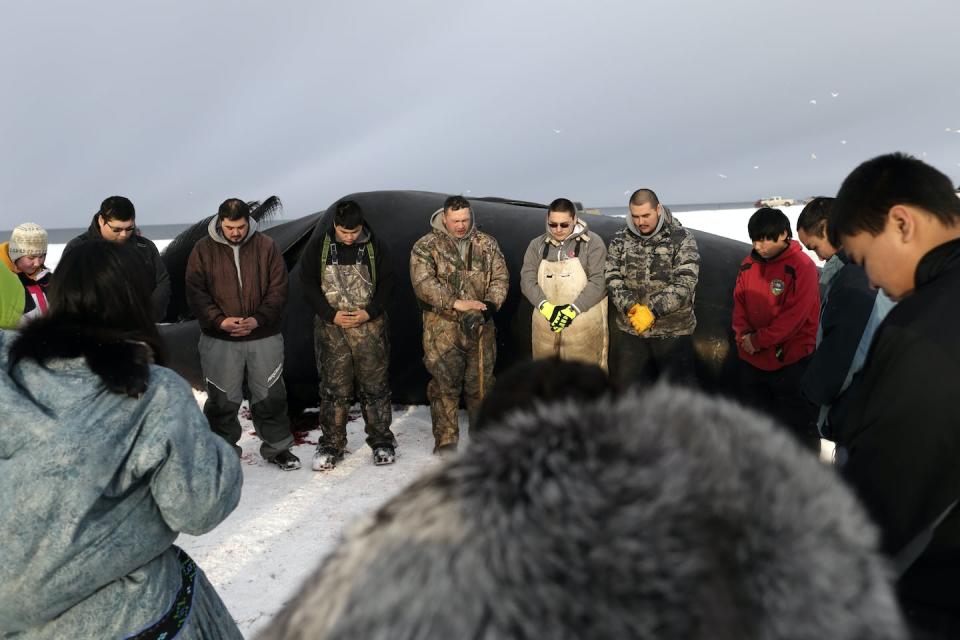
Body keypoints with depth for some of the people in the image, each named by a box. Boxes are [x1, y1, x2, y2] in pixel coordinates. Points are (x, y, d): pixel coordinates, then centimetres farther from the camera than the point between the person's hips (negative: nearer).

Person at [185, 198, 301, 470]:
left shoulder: (266, 246, -1)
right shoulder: (203, 249, -1)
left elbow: (278, 290, -2)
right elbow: (195, 293, -2)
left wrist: (257, 320, -14)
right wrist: (220, 321, -15)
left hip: (264, 337, 1)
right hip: (219, 339, 0)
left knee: (271, 396, 9)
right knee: (222, 399, 8)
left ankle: (277, 447, 25)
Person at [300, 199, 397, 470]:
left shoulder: (375, 245, 0)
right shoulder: (318, 245, -2)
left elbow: (387, 282, 4)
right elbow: (308, 283, 0)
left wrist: (370, 312, -10)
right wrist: (331, 314, -10)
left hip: (370, 324, 0)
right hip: (331, 326, 0)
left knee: (375, 384, 5)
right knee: (333, 387, 4)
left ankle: (381, 440, 18)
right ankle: (331, 444, 15)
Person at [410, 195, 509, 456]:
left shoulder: (487, 244, 9)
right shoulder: (426, 246, -2)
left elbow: (500, 277, 7)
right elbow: (423, 283, -14)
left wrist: (491, 303, -12)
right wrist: (455, 303, -22)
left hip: (480, 327, 3)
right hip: (442, 329, -3)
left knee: (481, 383, 11)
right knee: (444, 385, 2)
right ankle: (445, 441, 13)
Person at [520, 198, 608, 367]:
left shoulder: (593, 242, 0)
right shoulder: (537, 245, 10)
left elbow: (599, 281, -7)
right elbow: (527, 279, 2)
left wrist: (573, 310, -17)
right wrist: (547, 308, -14)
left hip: (583, 323, -3)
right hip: (545, 322, 3)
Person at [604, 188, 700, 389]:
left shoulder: (682, 239, -6)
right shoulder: (620, 240, 4)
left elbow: (685, 284, -15)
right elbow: (612, 278, -3)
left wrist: (652, 311, -24)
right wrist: (631, 307, -19)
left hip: (674, 332, -3)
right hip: (630, 331, 3)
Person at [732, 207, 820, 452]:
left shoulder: (802, 266, -12)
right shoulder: (749, 264, 5)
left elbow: (794, 315, -17)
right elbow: (739, 302, 9)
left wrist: (758, 340, -15)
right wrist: (744, 334, -7)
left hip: (790, 361, -6)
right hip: (751, 360, 6)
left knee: (797, 427, 4)